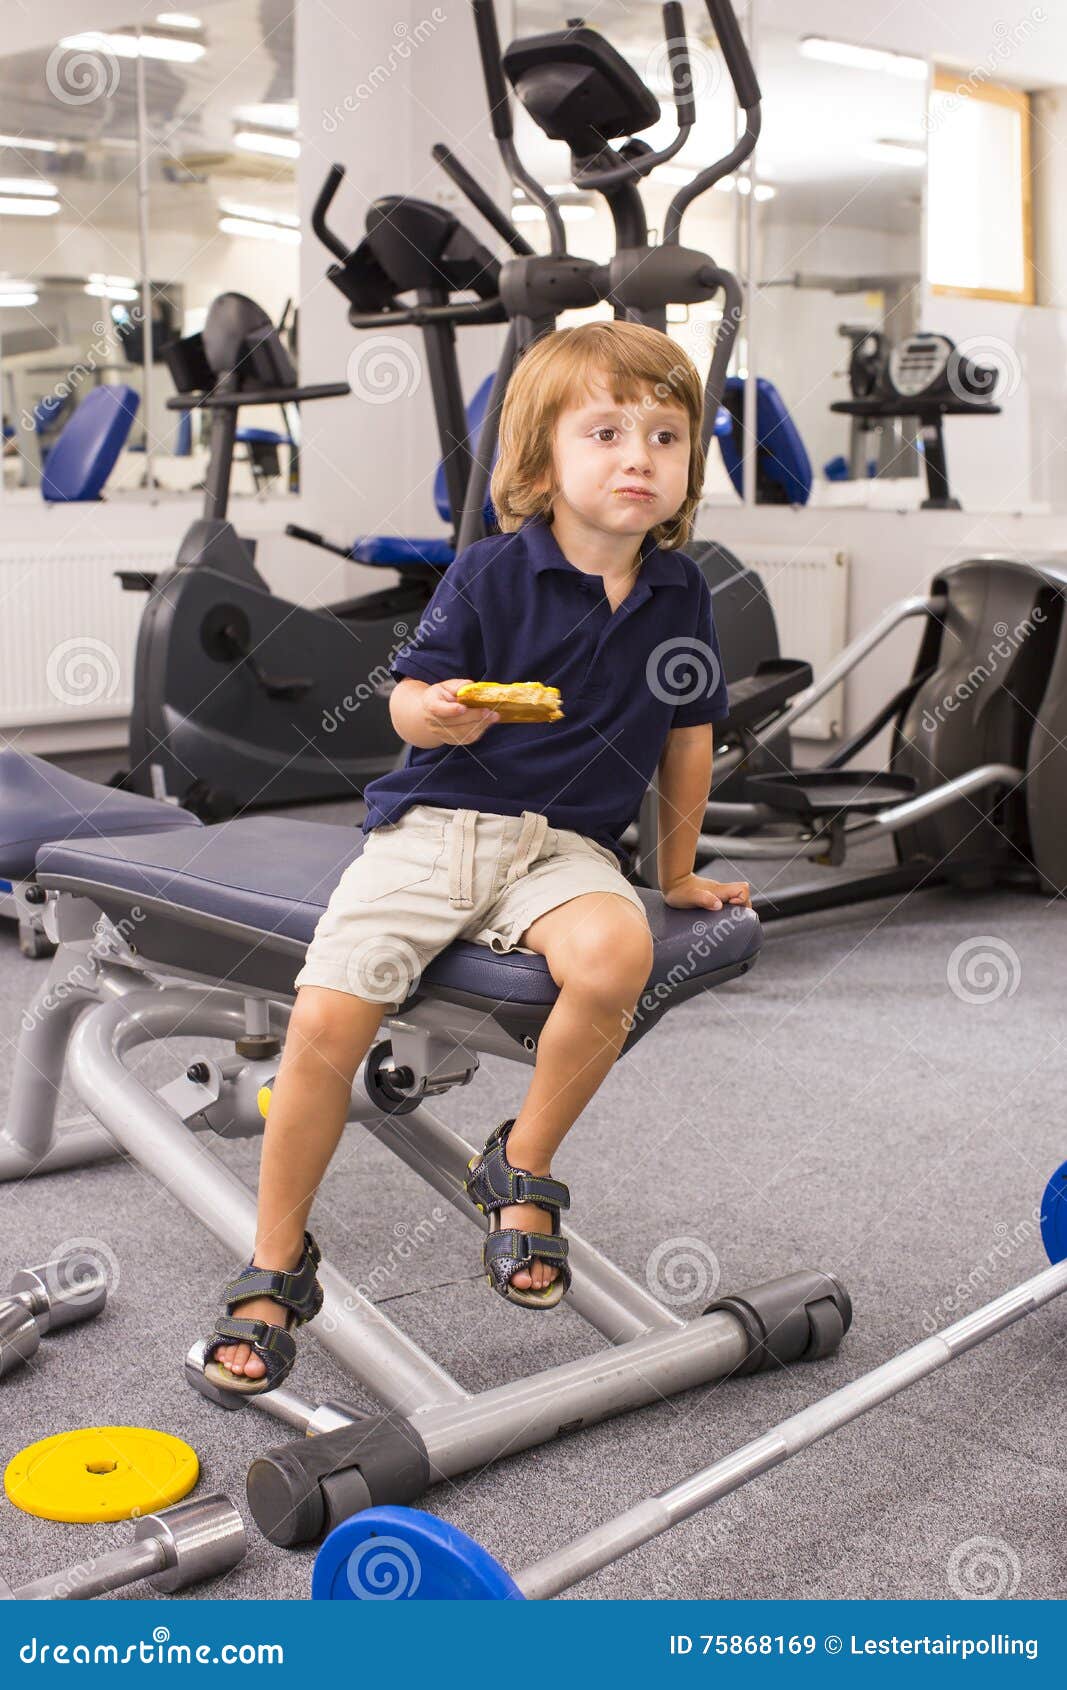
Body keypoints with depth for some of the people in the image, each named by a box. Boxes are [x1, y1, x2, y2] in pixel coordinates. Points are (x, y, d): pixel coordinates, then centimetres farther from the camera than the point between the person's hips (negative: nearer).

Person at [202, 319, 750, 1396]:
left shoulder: (678, 592, 6)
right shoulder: (491, 575, -4)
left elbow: (688, 736, 16)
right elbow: (410, 693, -2)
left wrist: (678, 872, 22)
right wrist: (434, 713, -26)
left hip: (568, 844, 2)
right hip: (434, 823, -1)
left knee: (617, 952, -34)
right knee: (326, 1020, -19)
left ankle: (521, 1168, -7)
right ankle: (275, 1269, 4)